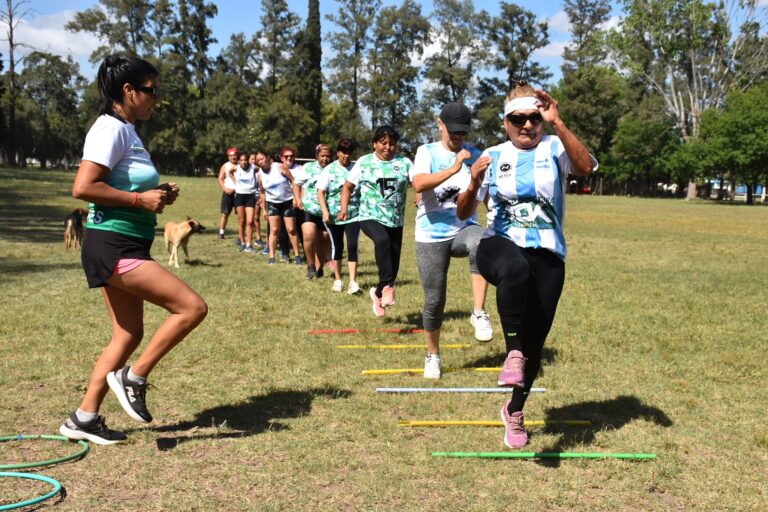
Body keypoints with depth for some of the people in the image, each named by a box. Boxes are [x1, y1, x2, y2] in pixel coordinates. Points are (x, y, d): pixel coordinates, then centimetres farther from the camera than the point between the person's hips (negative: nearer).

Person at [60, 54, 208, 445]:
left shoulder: (126, 130, 16)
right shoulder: (111, 128, -14)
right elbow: (83, 187, -23)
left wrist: (157, 194, 9)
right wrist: (140, 200, -19)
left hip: (125, 247, 10)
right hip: (113, 246, -10)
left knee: (129, 335, 12)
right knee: (192, 307, -12)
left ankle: (84, 418, 18)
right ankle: (133, 378, 1)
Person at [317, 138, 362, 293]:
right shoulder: (329, 170, 1)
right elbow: (321, 192, -2)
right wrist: (325, 211, -13)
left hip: (353, 215, 0)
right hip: (334, 215, 0)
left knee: (353, 246, -10)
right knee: (337, 247, 9)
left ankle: (352, 282, -11)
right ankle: (337, 280, 22)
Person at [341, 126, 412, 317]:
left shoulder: (405, 163, 4)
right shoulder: (364, 162, 4)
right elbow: (348, 187, 10)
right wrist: (344, 208, -3)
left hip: (396, 221, 3)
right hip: (370, 217, -3)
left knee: (394, 266, 5)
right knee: (382, 240, -35)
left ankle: (378, 292, 32)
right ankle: (387, 286, -28)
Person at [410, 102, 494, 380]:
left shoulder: (474, 155, 5)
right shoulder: (427, 152, -1)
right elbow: (419, 184, -22)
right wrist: (454, 168, -34)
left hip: (464, 229, 1)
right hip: (431, 235, -1)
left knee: (481, 243, -37)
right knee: (434, 300, 5)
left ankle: (479, 313, -30)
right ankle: (432, 355, 28)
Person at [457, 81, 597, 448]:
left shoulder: (554, 149, 0)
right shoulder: (493, 156, 6)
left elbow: (586, 167, -23)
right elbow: (463, 214, 4)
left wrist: (557, 123, -29)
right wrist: (473, 186, -17)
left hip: (547, 256, 1)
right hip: (499, 246, 0)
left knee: (535, 342, 5)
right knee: (515, 269, -40)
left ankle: (514, 411, 30)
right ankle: (513, 353, -30)